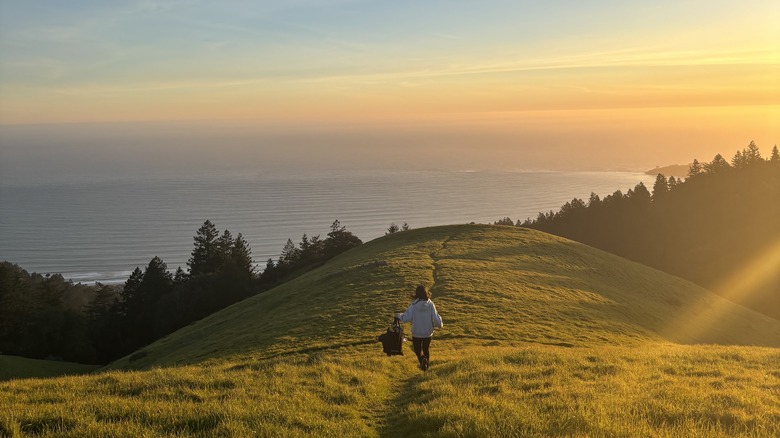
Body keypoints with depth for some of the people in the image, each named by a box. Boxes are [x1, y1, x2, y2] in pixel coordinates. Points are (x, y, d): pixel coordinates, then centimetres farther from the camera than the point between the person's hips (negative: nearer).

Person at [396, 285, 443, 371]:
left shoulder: (414, 305, -17)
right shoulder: (430, 304, -13)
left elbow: (406, 318, -17)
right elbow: (436, 318, -11)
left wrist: (399, 315, 3)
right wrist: (440, 325, 9)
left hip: (416, 332, -2)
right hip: (428, 332, 2)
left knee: (417, 349, 16)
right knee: (426, 348, 25)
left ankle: (422, 358, -12)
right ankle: (426, 364, 32)